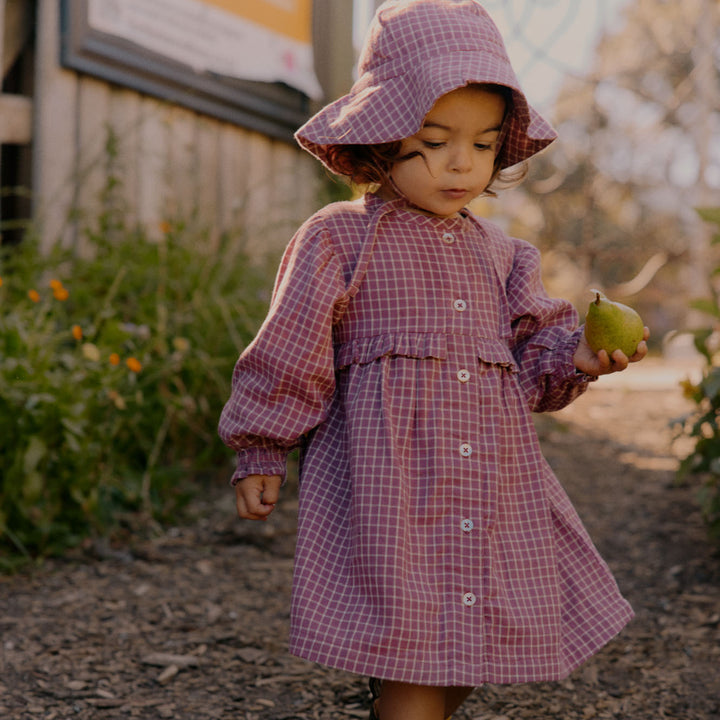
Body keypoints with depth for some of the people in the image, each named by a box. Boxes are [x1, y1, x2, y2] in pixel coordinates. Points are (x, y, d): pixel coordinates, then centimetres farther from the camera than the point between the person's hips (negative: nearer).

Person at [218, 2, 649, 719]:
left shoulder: (497, 254, 14)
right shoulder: (339, 239, -2)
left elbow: (529, 361, 16)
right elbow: (288, 355, 0)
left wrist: (575, 358, -5)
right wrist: (260, 455, 1)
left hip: (496, 485, 6)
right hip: (388, 483, -6)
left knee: (467, 654, 12)